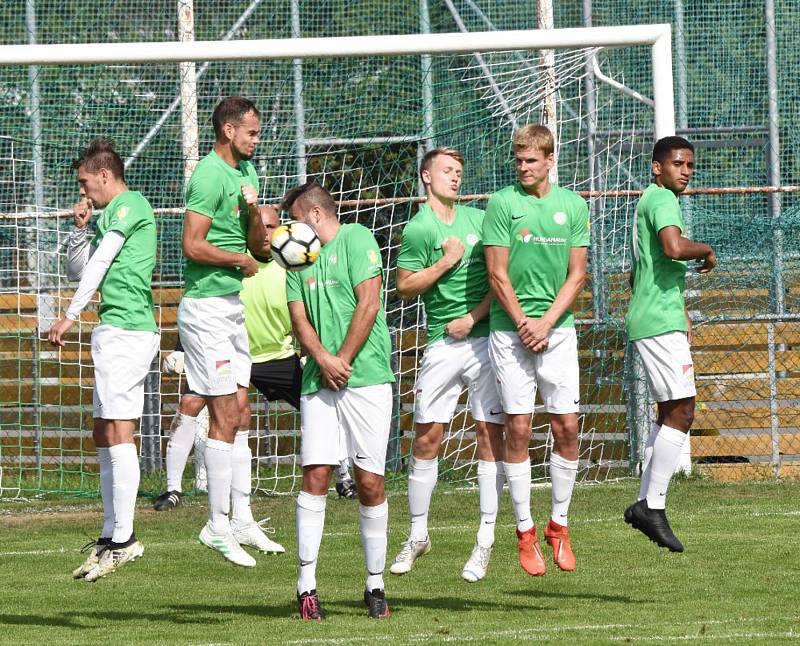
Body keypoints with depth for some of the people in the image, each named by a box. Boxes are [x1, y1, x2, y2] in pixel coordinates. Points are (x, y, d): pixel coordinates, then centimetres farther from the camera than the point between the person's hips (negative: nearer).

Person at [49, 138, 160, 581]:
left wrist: (71, 316, -14)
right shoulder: (110, 215, 22)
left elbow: (98, 265, -13)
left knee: (117, 431, -13)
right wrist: (80, 228, 13)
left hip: (125, 329, -10)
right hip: (117, 331, 10)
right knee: (104, 436, 11)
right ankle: (111, 535, 13)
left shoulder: (130, 205, -8)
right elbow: (77, 269, 28)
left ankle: (123, 539, -15)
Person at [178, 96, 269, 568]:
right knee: (225, 417, -8)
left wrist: (254, 211, -5)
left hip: (233, 307, 9)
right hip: (207, 308, -9)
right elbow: (193, 245, -22)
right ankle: (218, 526, -4)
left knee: (241, 414, 11)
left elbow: (258, 244, 14)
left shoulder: (246, 171, 14)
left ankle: (242, 519, 16)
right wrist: (241, 261, -10)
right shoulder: (211, 175, -15)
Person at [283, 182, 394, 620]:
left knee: (370, 482, -2)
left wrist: (343, 361, -8)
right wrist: (322, 359, -9)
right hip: (318, 382, 4)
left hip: (366, 376, -4)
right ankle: (306, 585, -6)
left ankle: (375, 584, 7)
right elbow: (299, 318, 10)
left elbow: (368, 305, -7)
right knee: (315, 476, -6)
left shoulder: (356, 240, 1)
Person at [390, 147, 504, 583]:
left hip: (486, 336, 1)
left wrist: (473, 317, -4)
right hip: (442, 343, -1)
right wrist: (446, 262, -11)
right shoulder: (418, 229, 0)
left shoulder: (478, 219, 9)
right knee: (426, 438, 2)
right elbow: (405, 287, -4)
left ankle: (485, 543, 0)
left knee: (490, 435, -3)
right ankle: (417, 535, 16)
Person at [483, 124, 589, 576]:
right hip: (510, 330, -2)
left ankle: (559, 525, 13)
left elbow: (577, 275, 5)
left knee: (567, 427, -1)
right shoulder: (502, 204, -1)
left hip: (558, 328, 2)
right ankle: (525, 531, 3)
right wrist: (523, 323, -10)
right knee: (518, 429, -4)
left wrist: (546, 322, -6)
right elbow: (497, 274, -3)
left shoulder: (573, 206, 7)